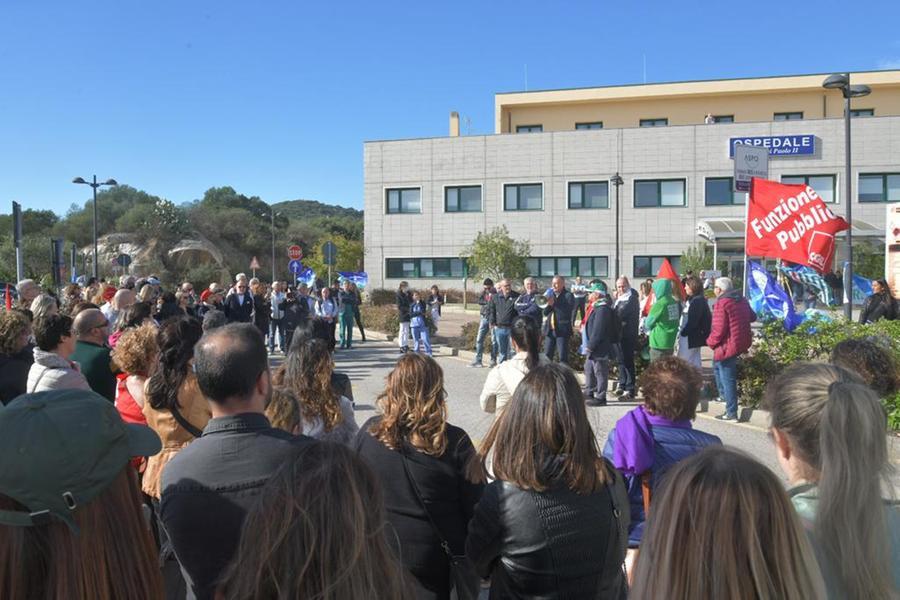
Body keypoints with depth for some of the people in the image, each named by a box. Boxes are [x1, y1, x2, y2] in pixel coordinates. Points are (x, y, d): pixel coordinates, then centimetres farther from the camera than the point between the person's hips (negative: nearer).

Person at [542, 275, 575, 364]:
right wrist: (548, 304, -11)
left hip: (562, 330, -6)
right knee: (547, 356, 11)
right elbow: (545, 312, 8)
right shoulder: (550, 294, 13)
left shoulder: (568, 295, -6)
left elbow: (567, 312, -19)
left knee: (562, 357, -4)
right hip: (550, 330, 6)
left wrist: (553, 304, -22)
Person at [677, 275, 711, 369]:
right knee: (695, 361, 15)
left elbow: (692, 320, -22)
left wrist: (683, 332, -15)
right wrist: (682, 332, 9)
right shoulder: (692, 299, 15)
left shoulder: (697, 301, -16)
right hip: (694, 337, 10)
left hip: (690, 337, -10)